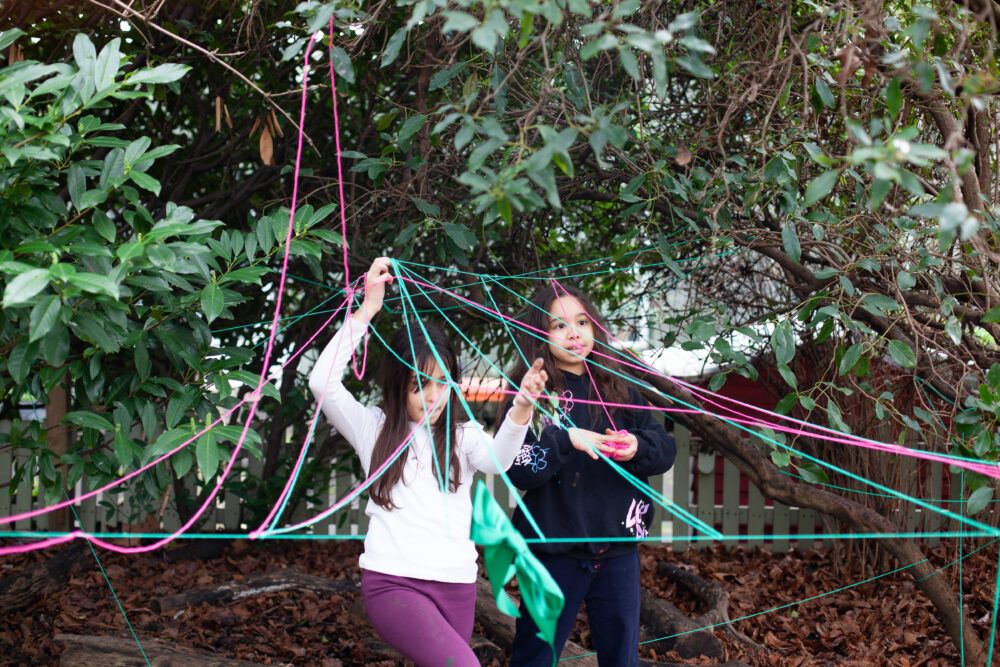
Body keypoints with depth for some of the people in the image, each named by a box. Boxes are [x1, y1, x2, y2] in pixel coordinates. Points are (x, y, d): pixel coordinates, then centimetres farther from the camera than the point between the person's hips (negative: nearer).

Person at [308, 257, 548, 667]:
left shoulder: (462, 436, 10)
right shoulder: (375, 430, 7)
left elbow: (497, 459, -12)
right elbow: (322, 383, -7)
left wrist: (521, 408, -34)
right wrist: (366, 312, -10)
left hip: (456, 586, 4)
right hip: (392, 583, -4)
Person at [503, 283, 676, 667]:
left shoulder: (619, 390, 8)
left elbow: (666, 450, 4)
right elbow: (518, 470, -13)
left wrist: (637, 447, -16)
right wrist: (566, 440, -26)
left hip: (618, 547, 4)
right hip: (555, 549, -3)